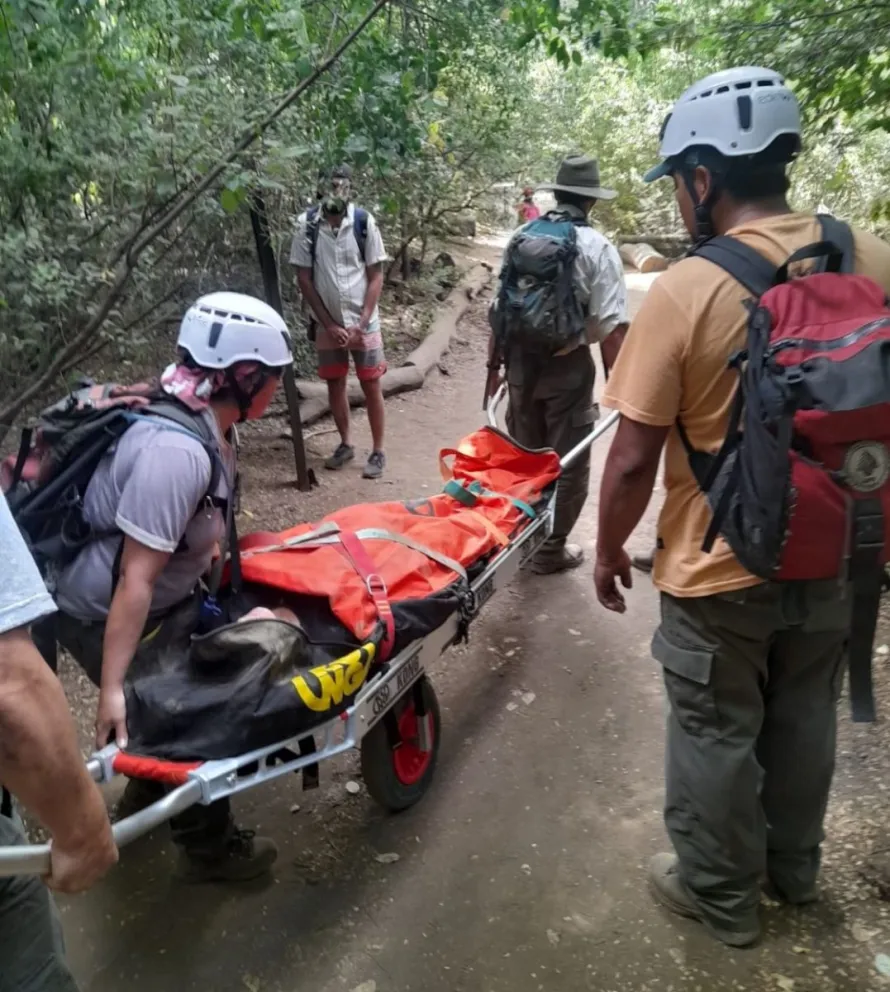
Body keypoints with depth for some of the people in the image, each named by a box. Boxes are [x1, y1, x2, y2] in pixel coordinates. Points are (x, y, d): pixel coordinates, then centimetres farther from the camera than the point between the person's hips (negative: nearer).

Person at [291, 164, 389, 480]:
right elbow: (304, 279, -4)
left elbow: (375, 276, -6)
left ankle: (378, 451, 15)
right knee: (335, 384, 12)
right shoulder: (307, 225, -8)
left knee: (371, 387, 3)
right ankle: (345, 444, 30)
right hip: (328, 324, 2)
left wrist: (361, 323, -12)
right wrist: (329, 324, -7)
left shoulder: (364, 222, -10)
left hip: (363, 323, -2)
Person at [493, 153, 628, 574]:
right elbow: (611, 326, -15)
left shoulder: (520, 237, 4)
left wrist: (495, 362, 18)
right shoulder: (598, 248, -9)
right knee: (566, 461, 10)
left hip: (521, 357, 5)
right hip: (569, 363, -5)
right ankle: (550, 549, 19)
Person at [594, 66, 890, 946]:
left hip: (720, 573, -5)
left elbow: (632, 459, -17)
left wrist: (609, 550, -1)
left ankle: (720, 894, 36)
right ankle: (793, 867, 47)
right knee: (804, 721, 24)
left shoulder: (686, 291, -21)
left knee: (716, 738, 15)